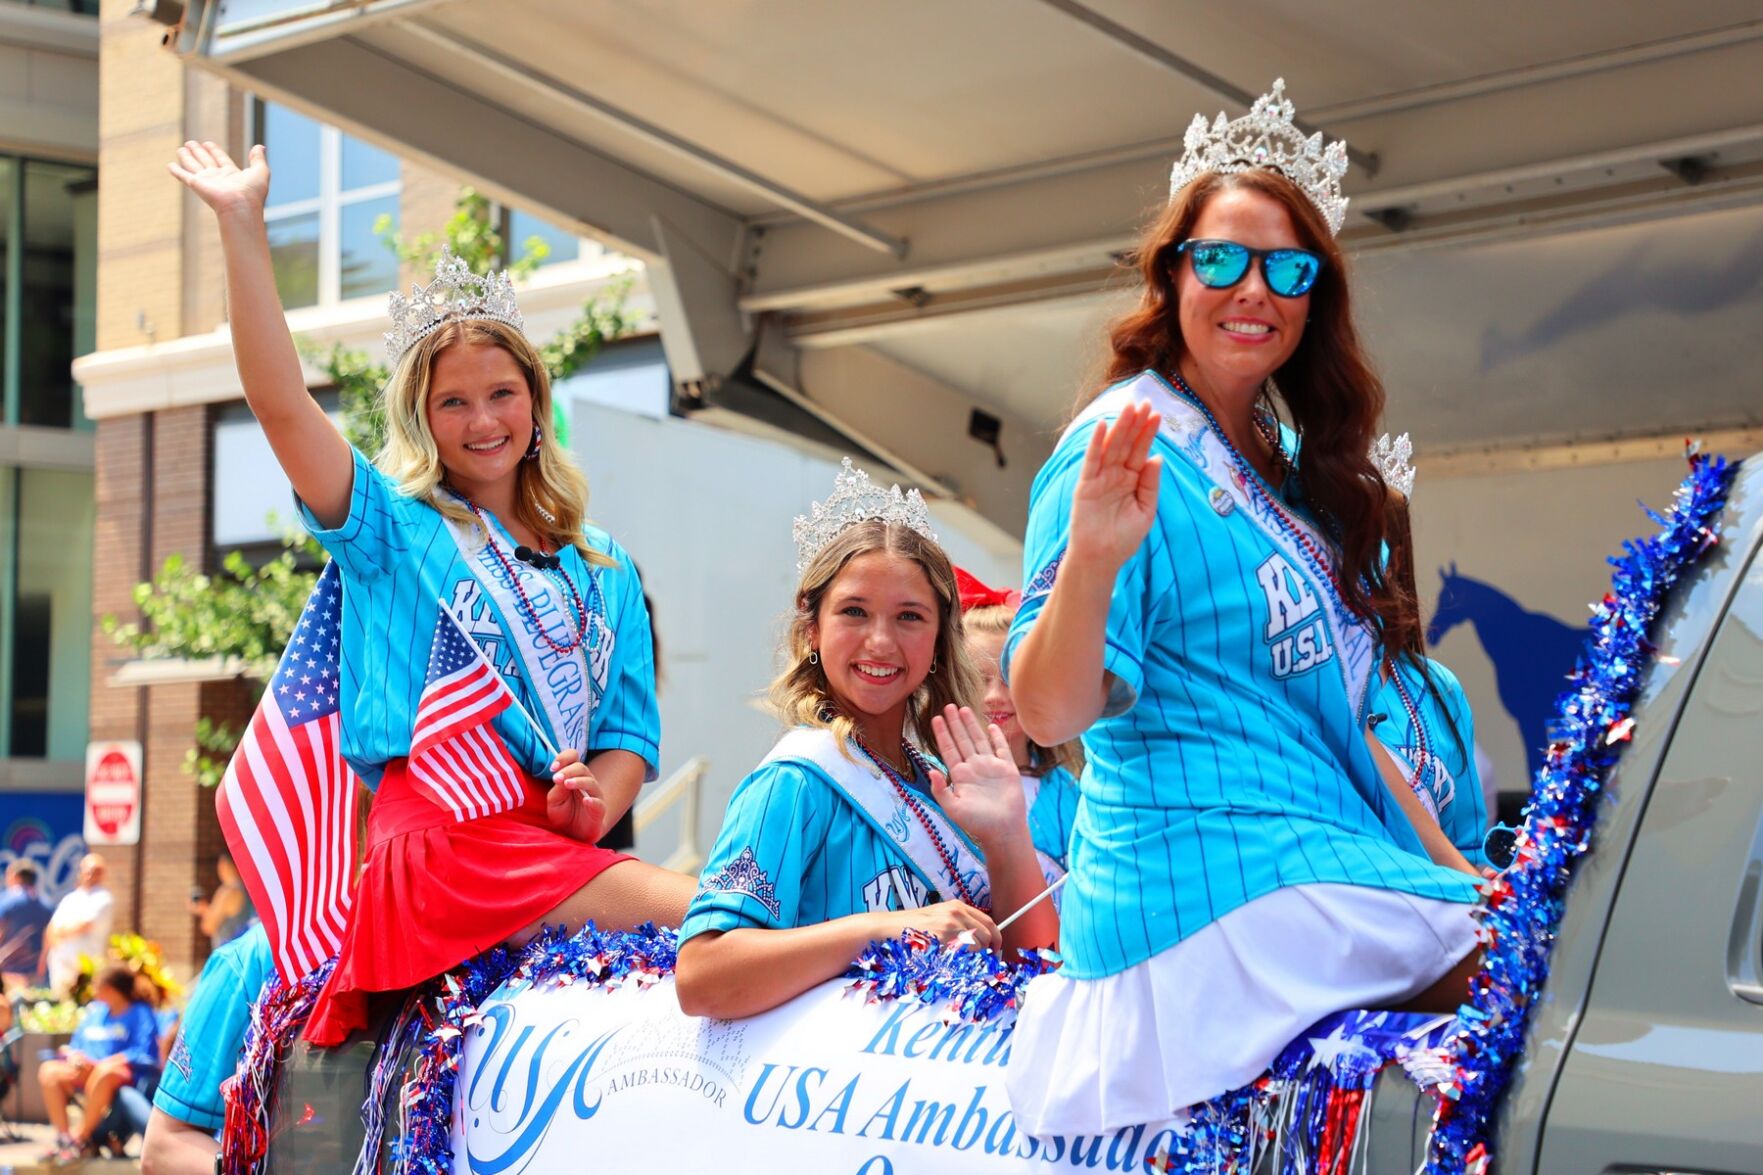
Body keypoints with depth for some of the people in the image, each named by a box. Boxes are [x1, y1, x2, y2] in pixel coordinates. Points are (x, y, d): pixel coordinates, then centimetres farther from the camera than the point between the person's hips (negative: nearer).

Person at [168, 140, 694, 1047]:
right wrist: (242, 227, -4)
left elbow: (630, 731, 18)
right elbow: (279, 401, 0)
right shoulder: (390, 527, 14)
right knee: (681, 903, -28)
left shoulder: (604, 573, 25)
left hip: (554, 844, 5)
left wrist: (595, 804, -4)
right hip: (439, 831, -5)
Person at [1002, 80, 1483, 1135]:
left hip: (1335, 876, 9)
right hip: (1219, 884, -9)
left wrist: (1454, 870, 20)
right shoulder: (1125, 451, -9)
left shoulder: (1285, 465, 18)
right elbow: (1050, 713, -16)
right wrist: (1090, 558, -33)